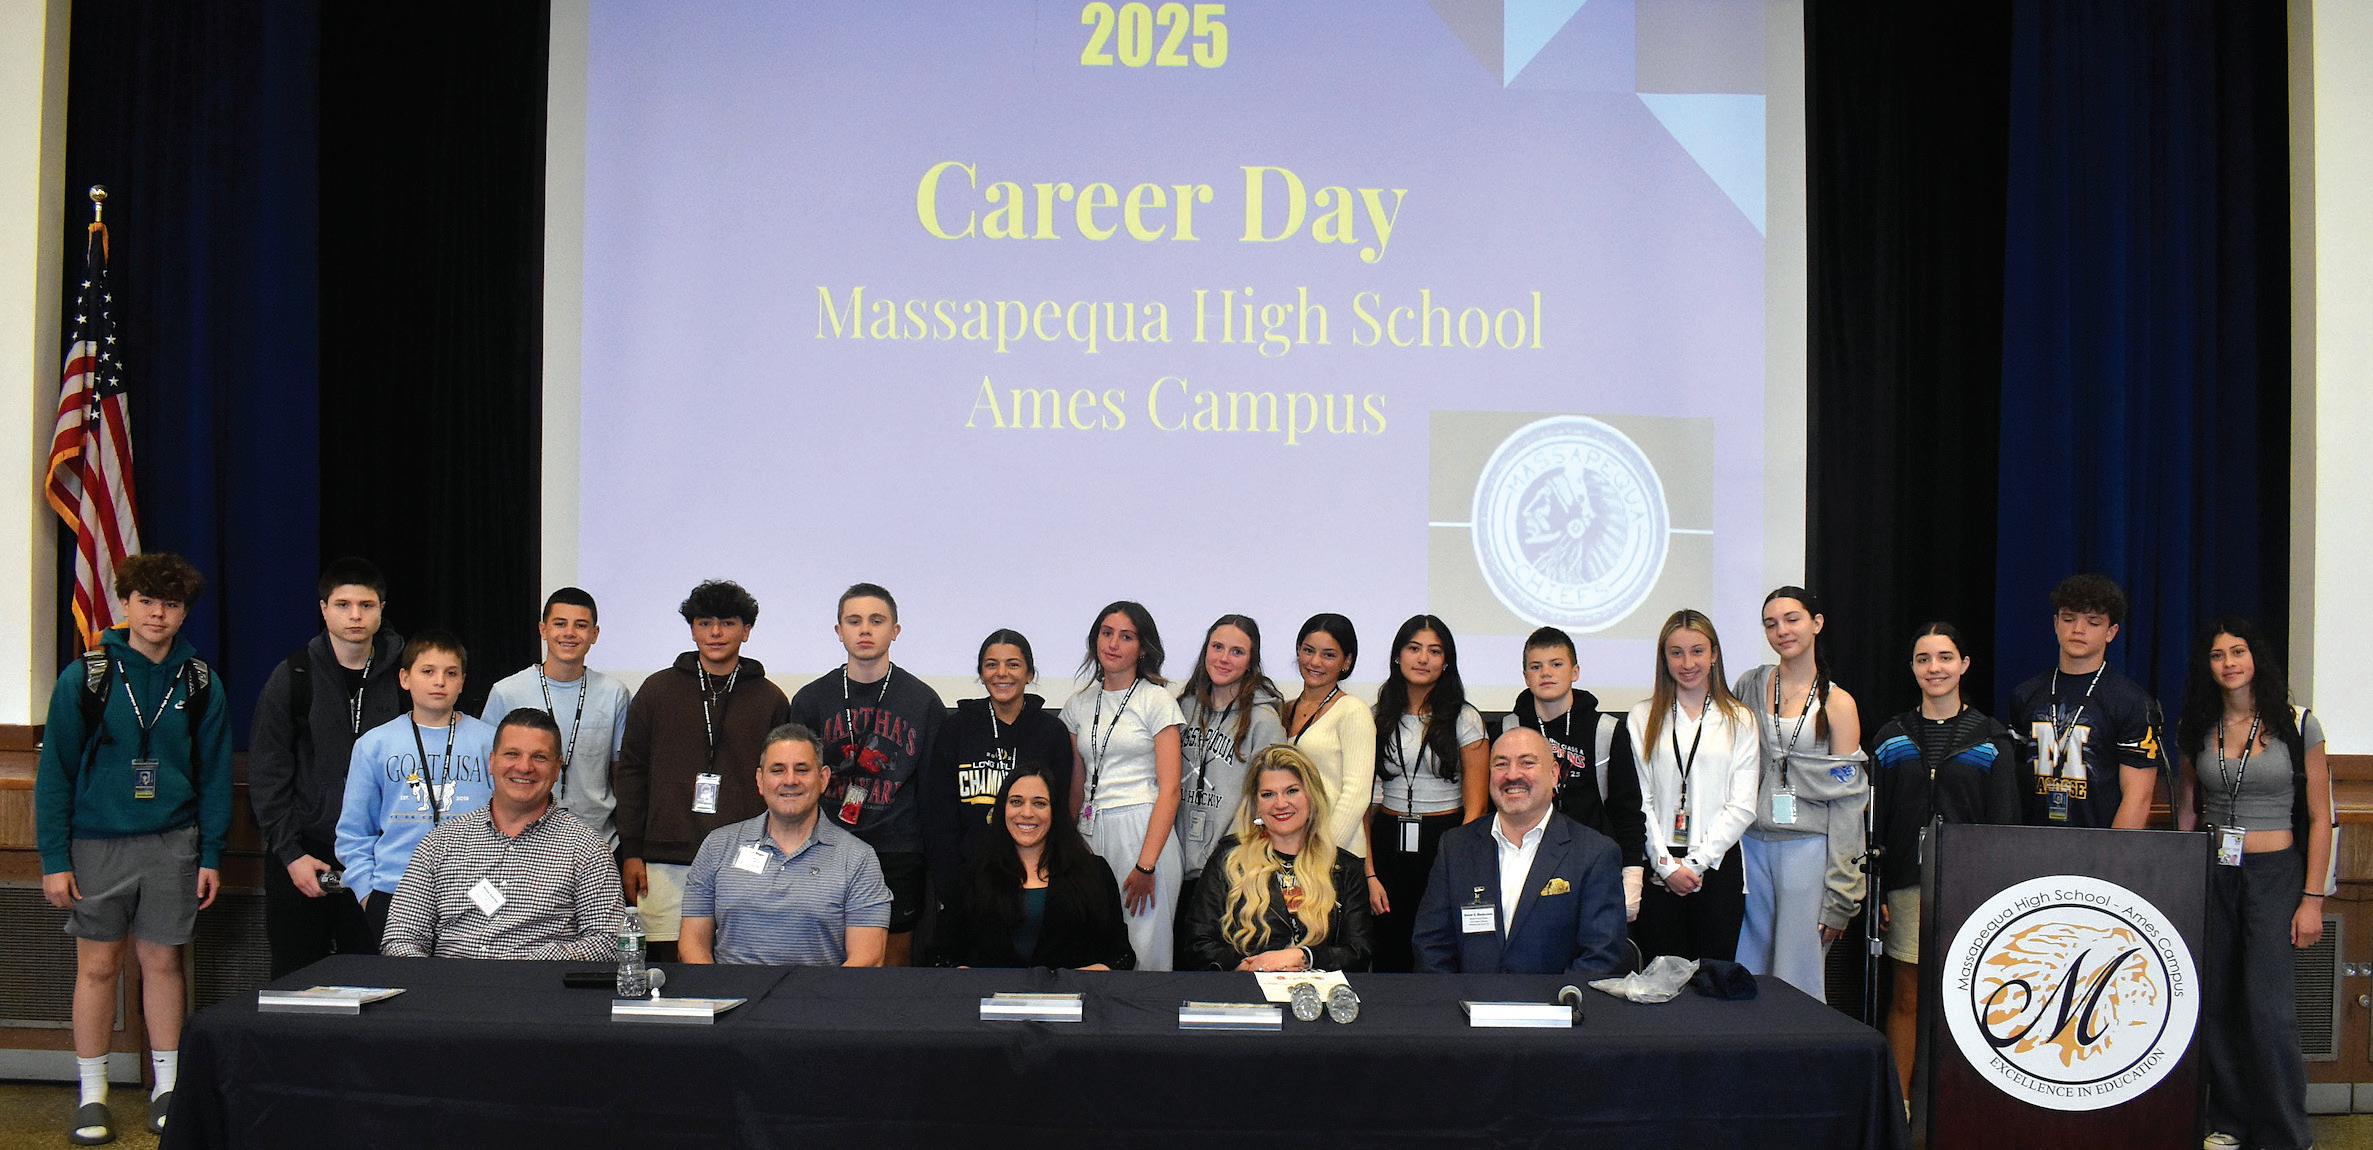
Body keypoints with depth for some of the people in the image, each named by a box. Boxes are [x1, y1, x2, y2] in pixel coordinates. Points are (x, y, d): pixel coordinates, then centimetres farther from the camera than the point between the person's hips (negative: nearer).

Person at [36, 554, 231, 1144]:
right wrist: (54, 860, -7)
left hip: (172, 845, 1)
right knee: (98, 965, 6)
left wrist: (211, 855, 1)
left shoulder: (201, 683, 1)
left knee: (162, 961, 8)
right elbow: (54, 773, -4)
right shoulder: (85, 677, -5)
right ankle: (92, 1095, 18)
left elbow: (214, 775, 4)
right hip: (97, 845, -1)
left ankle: (166, 1086, 20)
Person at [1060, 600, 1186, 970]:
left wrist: (1146, 866, -14)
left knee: (1144, 947, -3)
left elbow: (1169, 790, -8)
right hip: (1090, 833, 4)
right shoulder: (1079, 705, 12)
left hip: (1143, 830, -4)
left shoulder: (1157, 701, -3)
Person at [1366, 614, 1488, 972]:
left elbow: (1475, 806, -3)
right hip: (1388, 845, 3)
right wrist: (1369, 873, 0)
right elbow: (1366, 799, 8)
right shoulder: (1379, 720, 7)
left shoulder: (1464, 719, -1)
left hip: (1445, 843, -3)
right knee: (1389, 954, 7)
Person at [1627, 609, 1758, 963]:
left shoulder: (1739, 720, 6)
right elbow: (1639, 800, 2)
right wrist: (1667, 865, -7)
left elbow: (1742, 807, 0)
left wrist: (1695, 863, -7)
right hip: (1658, 869, 0)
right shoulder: (1642, 719, 7)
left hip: (1717, 865, 0)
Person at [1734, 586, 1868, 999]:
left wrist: (1838, 896, -6)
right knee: (1746, 969, 7)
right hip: (1750, 844, 3)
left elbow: (1846, 803, -1)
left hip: (1808, 846, -2)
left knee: (1799, 976, 1)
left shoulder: (1838, 704, 1)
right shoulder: (1750, 686, 8)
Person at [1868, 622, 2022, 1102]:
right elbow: (1874, 819, 7)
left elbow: (2004, 823, 1)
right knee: (1906, 997, 5)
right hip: (1907, 883, 1)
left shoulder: (1991, 739, 3)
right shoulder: (1892, 738, 8)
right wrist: (1873, 889, 1)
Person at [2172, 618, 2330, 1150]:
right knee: (2215, 1004, 4)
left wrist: (2313, 899, -7)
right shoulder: (2198, 730, 7)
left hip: (2275, 876, -3)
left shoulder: (2298, 727, -3)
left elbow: (2319, 818, -2)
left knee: (2269, 1009, -9)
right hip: (2211, 876, 4)